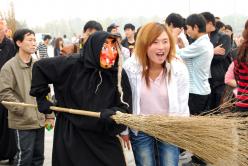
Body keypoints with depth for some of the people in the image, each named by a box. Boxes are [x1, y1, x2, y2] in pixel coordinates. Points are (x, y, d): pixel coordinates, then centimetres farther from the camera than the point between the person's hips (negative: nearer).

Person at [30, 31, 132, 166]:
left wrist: (113, 115, -28)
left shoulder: (119, 75, -6)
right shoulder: (71, 65, -11)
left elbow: (125, 108, -6)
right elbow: (40, 67, 1)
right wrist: (41, 98, 1)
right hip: (70, 138, -1)